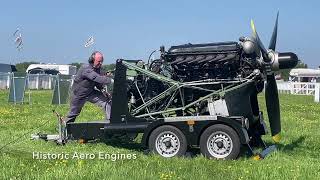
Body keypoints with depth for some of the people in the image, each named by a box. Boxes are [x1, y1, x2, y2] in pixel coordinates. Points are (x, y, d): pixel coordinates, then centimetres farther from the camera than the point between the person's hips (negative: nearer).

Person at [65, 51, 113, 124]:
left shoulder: (98, 69, -6)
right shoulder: (86, 69, -30)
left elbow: (99, 85, 0)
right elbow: (97, 78, -44)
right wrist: (110, 80, -52)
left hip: (91, 92, 6)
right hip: (79, 95, -6)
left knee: (107, 101, -13)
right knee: (73, 113, 11)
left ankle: (109, 122, -10)